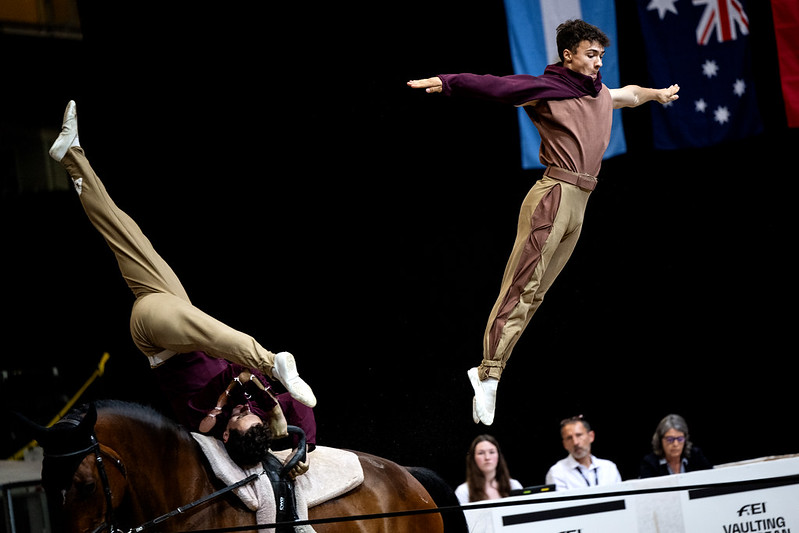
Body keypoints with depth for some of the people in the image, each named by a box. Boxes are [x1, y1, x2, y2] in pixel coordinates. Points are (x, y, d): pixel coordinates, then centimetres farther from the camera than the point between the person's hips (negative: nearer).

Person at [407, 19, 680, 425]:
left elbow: (631, 94, 43)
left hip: (578, 208, 7)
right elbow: (495, 86, -13)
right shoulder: (545, 89, -2)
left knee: (533, 294, 2)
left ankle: (489, 370, 2)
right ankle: (489, 373, -16)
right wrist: (447, 83, -24)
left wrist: (658, 94, 61)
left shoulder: (601, 95, 21)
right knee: (521, 286, -13)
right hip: (553, 197, -7)